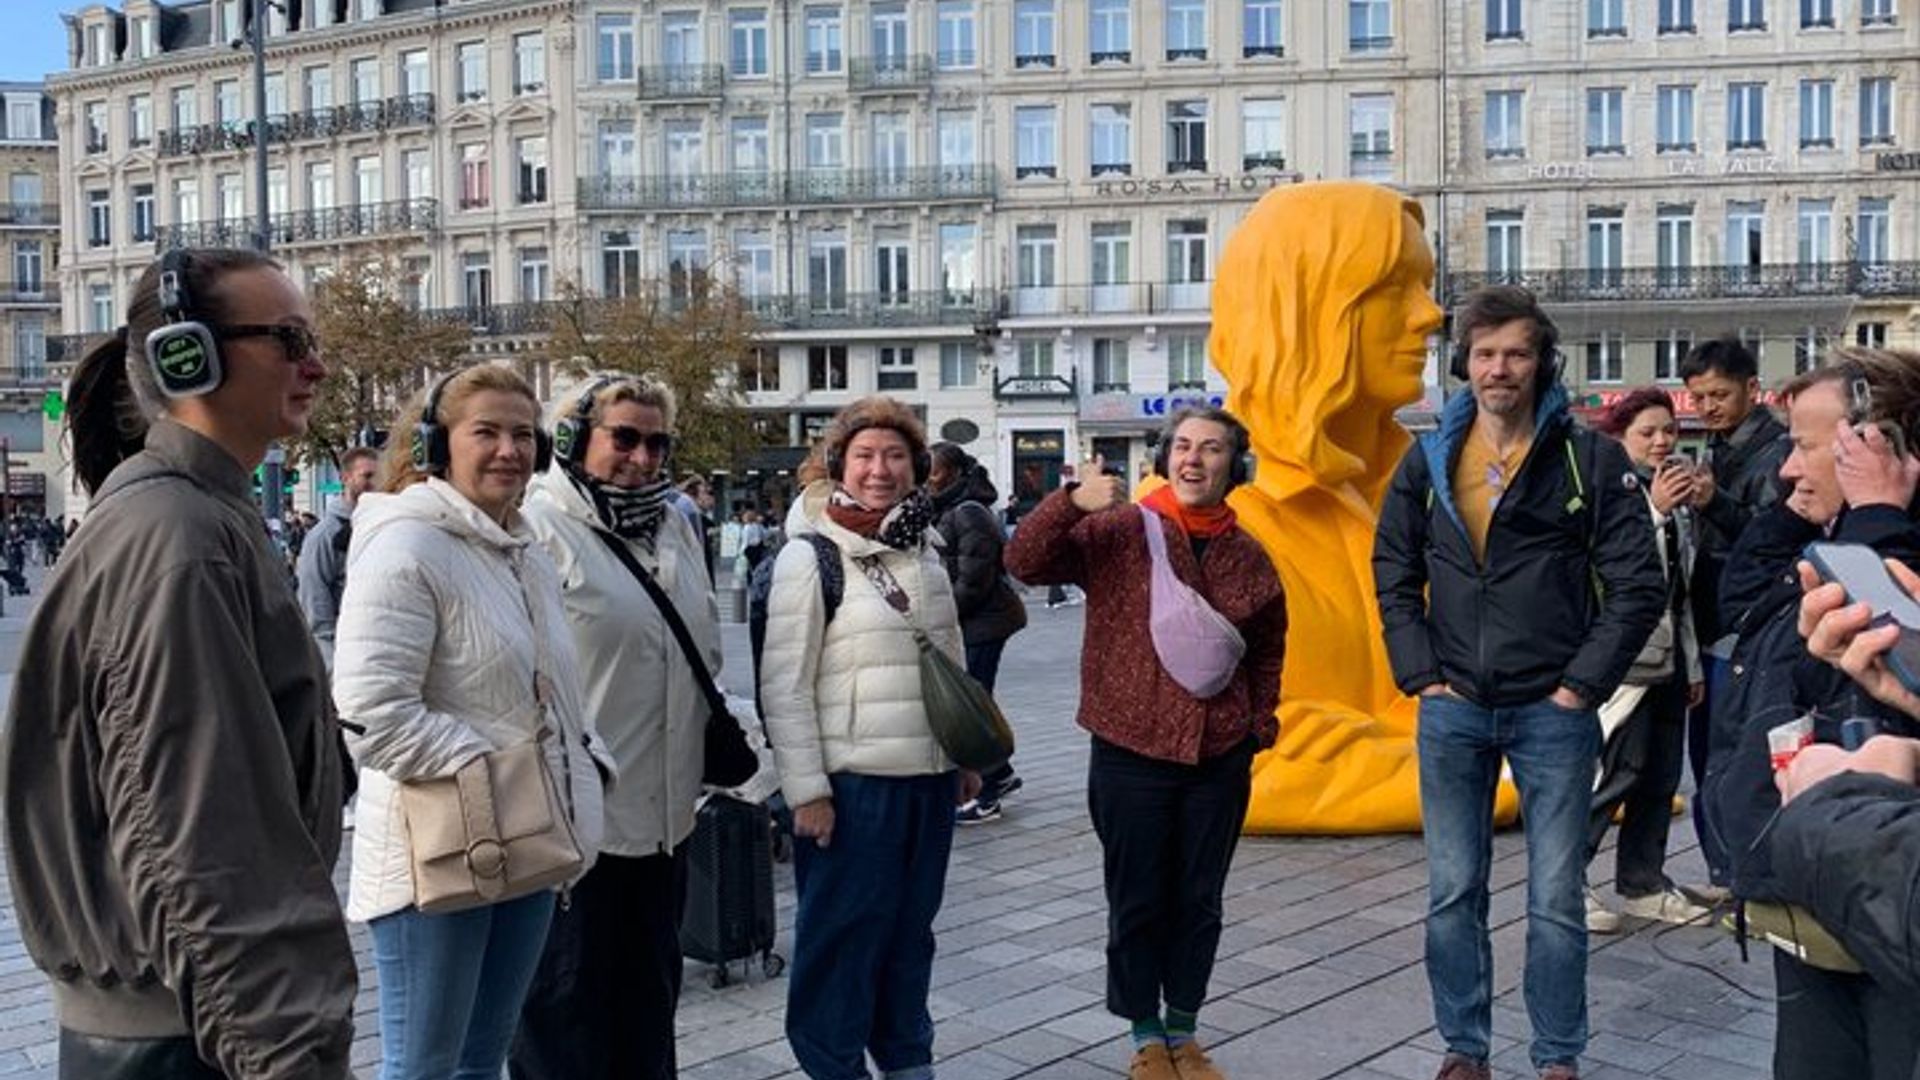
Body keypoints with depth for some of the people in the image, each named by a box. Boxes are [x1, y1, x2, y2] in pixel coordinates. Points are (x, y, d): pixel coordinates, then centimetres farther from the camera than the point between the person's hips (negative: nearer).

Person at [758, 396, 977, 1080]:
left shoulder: (926, 555, 10)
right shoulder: (808, 558, -10)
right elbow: (784, 687, -11)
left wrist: (967, 754, 17)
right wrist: (807, 789, -14)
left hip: (930, 778, 6)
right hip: (851, 782, -6)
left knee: (911, 927, 17)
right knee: (841, 933, 4)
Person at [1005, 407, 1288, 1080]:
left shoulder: (1248, 557, 5)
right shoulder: (1118, 532, -5)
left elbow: (1267, 651, 17)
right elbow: (1025, 562, -14)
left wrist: (1260, 730, 10)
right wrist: (1071, 501, -28)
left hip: (1219, 759, 3)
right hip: (1131, 755, -3)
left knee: (1199, 904, 14)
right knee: (1136, 903, 9)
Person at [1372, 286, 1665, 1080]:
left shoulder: (1590, 458, -4)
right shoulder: (1427, 462, 5)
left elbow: (1639, 585, -5)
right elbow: (1394, 576, 10)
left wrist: (1582, 684, -9)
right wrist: (1421, 676, 0)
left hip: (1553, 713, -2)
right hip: (1452, 711, 3)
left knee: (1555, 899, 5)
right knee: (1453, 894, 9)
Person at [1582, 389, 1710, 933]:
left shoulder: (1676, 492, 14)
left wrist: (1693, 663, 21)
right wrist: (1654, 510, -29)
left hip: (1669, 654, 8)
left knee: (1662, 776, 11)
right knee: (1621, 770, -10)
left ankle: (1643, 883, 22)